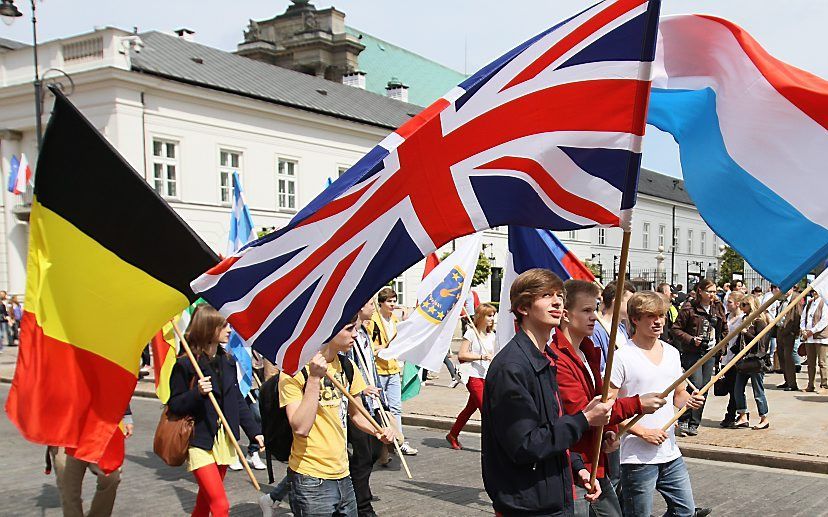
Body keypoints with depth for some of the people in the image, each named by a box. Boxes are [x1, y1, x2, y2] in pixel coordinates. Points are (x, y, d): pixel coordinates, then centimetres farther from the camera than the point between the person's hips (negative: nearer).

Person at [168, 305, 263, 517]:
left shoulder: (227, 361, 7)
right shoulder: (185, 364, -11)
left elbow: (238, 401, 11)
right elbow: (174, 405, -9)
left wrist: (254, 431, 4)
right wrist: (197, 393, -26)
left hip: (224, 441, 6)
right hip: (200, 442, -6)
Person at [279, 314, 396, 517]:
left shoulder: (347, 366, 7)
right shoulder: (295, 371, -14)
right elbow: (301, 428, -23)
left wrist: (377, 431, 2)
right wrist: (315, 378, -26)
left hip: (342, 475, 7)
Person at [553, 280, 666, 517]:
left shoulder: (588, 353, 12)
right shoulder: (558, 359, -21)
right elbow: (580, 412, -23)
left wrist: (611, 431, 2)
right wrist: (636, 404, -20)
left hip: (597, 463, 9)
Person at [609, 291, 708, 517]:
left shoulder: (672, 353, 8)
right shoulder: (622, 358, -13)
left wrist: (689, 400, -3)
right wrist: (643, 432, -18)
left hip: (670, 453, 7)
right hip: (637, 457, -6)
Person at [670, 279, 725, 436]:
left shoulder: (718, 307, 9)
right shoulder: (689, 308, -7)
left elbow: (723, 329, 19)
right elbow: (676, 329, -6)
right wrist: (691, 340, -18)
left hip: (710, 353, 5)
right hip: (693, 353, -5)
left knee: (704, 388, 5)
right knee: (696, 385, -16)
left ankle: (694, 424, 15)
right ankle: (683, 420, -2)